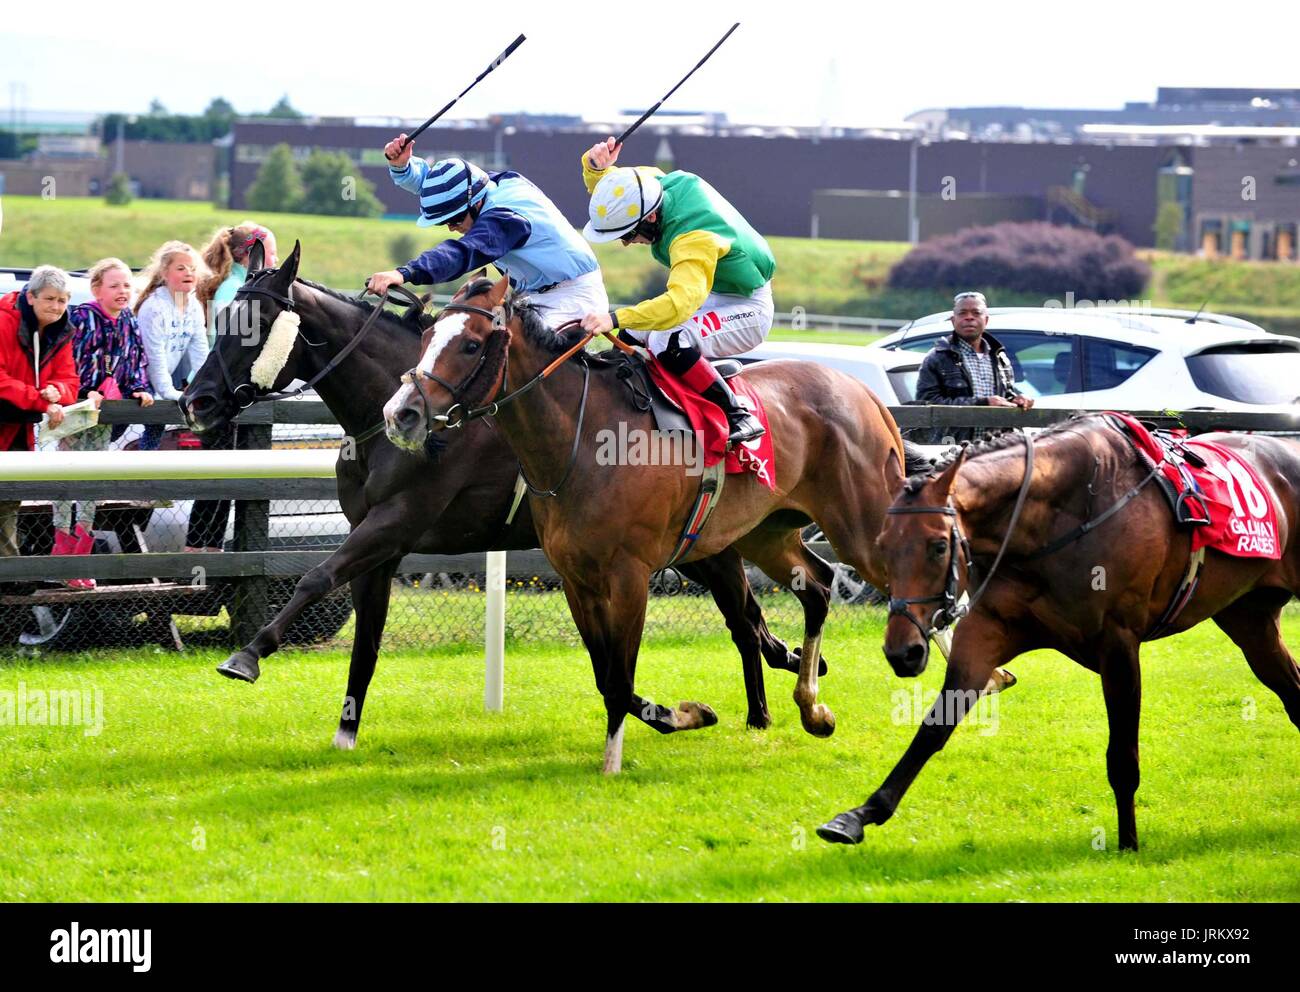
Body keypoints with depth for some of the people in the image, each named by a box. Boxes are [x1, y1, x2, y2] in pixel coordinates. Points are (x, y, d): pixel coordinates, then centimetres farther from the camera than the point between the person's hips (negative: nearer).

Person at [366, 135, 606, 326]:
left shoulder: (505, 217, -32)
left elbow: (465, 252, -49)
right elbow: (424, 178, 2)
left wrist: (406, 273, -62)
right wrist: (400, 165, -23)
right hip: (533, 296, 10)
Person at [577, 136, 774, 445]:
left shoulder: (693, 240, -38)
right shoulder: (659, 183, -13)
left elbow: (682, 301, -51)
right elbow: (602, 186, 4)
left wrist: (616, 318, -60)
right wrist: (596, 166, -21)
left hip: (747, 310, -10)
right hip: (710, 295, 10)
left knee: (666, 341, -32)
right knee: (631, 337, 11)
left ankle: (738, 416, -23)